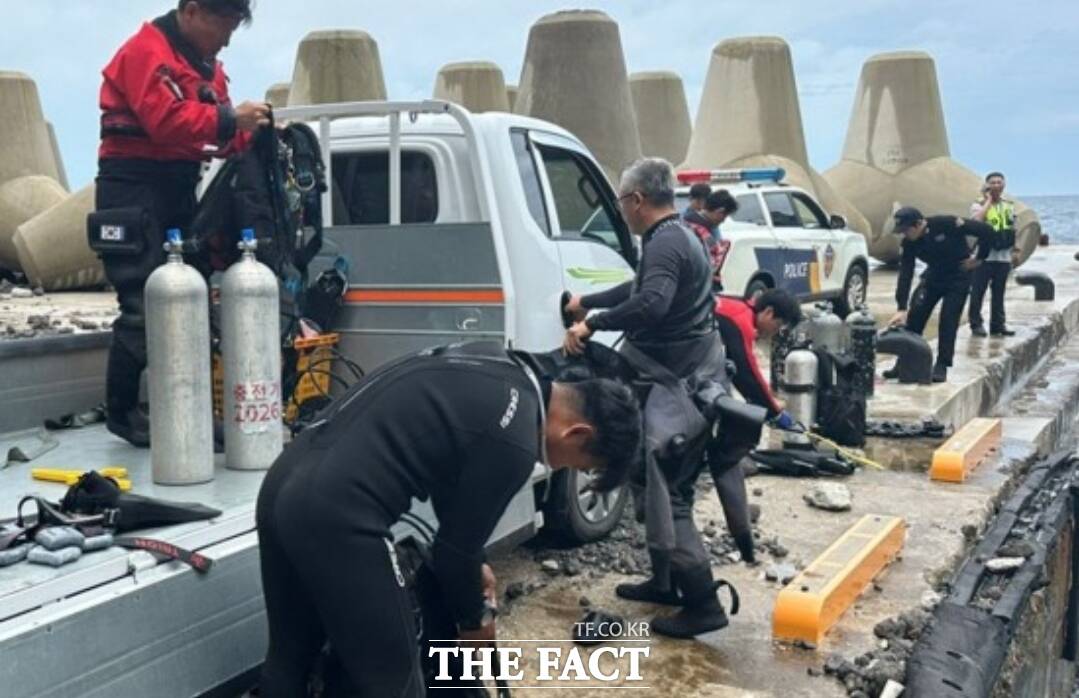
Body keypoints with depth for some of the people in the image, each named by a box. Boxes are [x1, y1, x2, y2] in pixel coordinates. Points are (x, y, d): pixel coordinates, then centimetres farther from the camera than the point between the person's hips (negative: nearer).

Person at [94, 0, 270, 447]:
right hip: (134, 187, -9)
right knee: (143, 305, -10)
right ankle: (121, 412, 2)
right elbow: (166, 120, -24)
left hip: (179, 186, 9)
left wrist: (250, 131, -4)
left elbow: (215, 131, 14)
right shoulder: (146, 52, -11)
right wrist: (230, 118, -25)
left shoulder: (205, 63, 18)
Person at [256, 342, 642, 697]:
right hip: (335, 514, -10)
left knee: (289, 658, 24)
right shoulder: (513, 440, -13)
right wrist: (473, 620, 17)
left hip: (284, 482, 10)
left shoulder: (500, 363, 14)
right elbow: (455, 547, -3)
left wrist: (473, 565, 30)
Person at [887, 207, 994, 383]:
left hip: (959, 277, -4)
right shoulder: (909, 243, -14)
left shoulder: (946, 224, -28)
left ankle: (942, 366, -5)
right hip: (934, 276, 5)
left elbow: (986, 231, -24)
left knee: (948, 319, -13)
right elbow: (905, 275, -17)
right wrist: (901, 308, -23)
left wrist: (979, 258, -15)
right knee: (915, 316, -3)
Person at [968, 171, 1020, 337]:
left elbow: (1013, 230, 18)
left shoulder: (1009, 206, 14)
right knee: (978, 292, -4)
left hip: (1004, 257, 4)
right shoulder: (978, 205, -2)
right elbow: (977, 221, -24)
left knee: (999, 293, 9)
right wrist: (988, 201, -13)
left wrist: (1016, 250, 11)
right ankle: (976, 324, 3)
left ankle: (998, 324, 15)